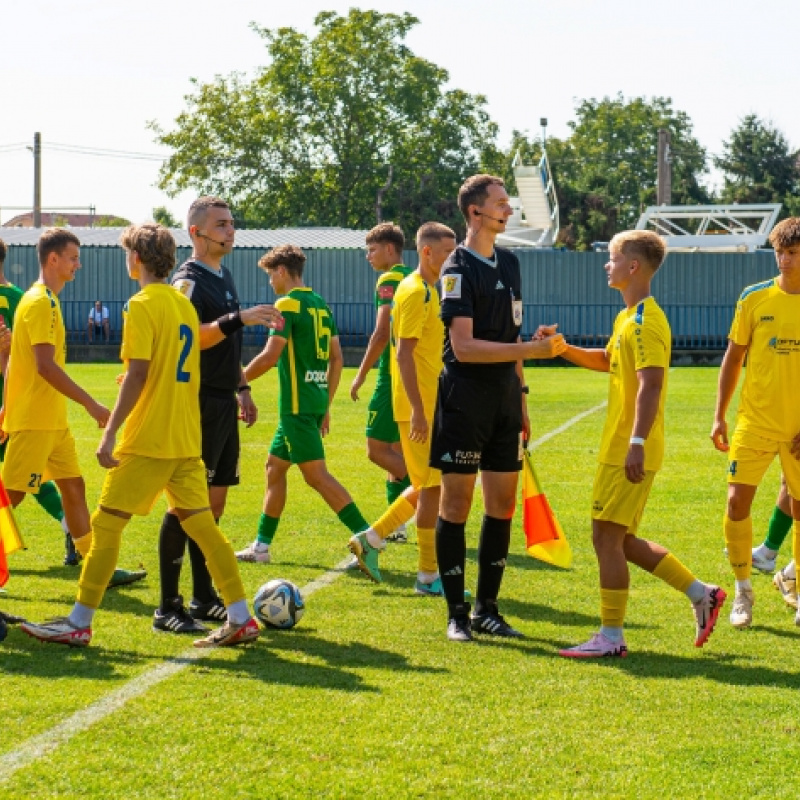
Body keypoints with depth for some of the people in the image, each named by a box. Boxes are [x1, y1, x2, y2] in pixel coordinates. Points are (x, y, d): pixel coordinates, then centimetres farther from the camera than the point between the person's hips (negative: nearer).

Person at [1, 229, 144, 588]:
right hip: (34, 421, -10)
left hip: (53, 422, 10)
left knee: (74, 487, 11)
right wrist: (91, 404, -23)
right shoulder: (41, 302, -16)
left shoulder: (42, 300, 14)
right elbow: (45, 365, -24)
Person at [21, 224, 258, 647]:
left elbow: (137, 375, -17)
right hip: (186, 441, 8)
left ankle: (78, 624, 1)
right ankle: (240, 619, 7)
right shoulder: (184, 305, 13)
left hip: (147, 439, -8)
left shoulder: (143, 305, -11)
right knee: (201, 524, 9)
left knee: (106, 524, -2)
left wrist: (110, 432, -18)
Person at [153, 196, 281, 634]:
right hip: (198, 405, -9)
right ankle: (168, 607, -6)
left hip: (223, 404, 9)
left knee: (214, 502, 12)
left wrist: (242, 389, 24)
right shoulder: (188, 281, -12)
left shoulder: (224, 277, 17)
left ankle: (204, 598, 20)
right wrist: (238, 319, -35)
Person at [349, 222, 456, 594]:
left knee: (428, 485, 14)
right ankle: (428, 575, 1)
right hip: (418, 408, -10)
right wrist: (418, 410, -24)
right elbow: (404, 353, -20)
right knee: (432, 486, -5)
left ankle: (371, 539, 21)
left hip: (428, 406, 10)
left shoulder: (428, 290, 16)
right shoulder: (415, 292, -14)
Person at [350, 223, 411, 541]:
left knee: (377, 449, -7)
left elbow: (382, 332, -18)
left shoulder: (390, 280, -10)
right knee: (396, 450, 13)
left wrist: (361, 374, -12)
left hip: (394, 378, -9)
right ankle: (397, 524, 14)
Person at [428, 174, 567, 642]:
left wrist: (521, 395, 18)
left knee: (503, 505, 7)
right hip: (465, 399, -7)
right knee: (457, 504, -2)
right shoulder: (459, 269, -11)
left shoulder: (509, 263, 13)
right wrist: (529, 349, -24)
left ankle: (487, 608, 16)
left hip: (504, 398, 7)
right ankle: (457, 613, 5)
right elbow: (464, 346, -19)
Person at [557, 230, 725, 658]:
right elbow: (607, 361, 34)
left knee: (607, 537, -6)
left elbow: (650, 384, -25)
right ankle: (701, 593, 19)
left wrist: (637, 442, -32)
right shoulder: (628, 318, 16)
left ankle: (610, 638, 0)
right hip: (618, 447, 10)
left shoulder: (645, 322, -16)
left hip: (629, 452, -10)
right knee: (620, 540, 13)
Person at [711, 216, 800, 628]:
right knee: (737, 501, -10)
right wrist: (720, 415, 3)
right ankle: (743, 591, 7)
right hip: (755, 421, 0)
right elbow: (733, 358, 7)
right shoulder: (755, 298, -1)